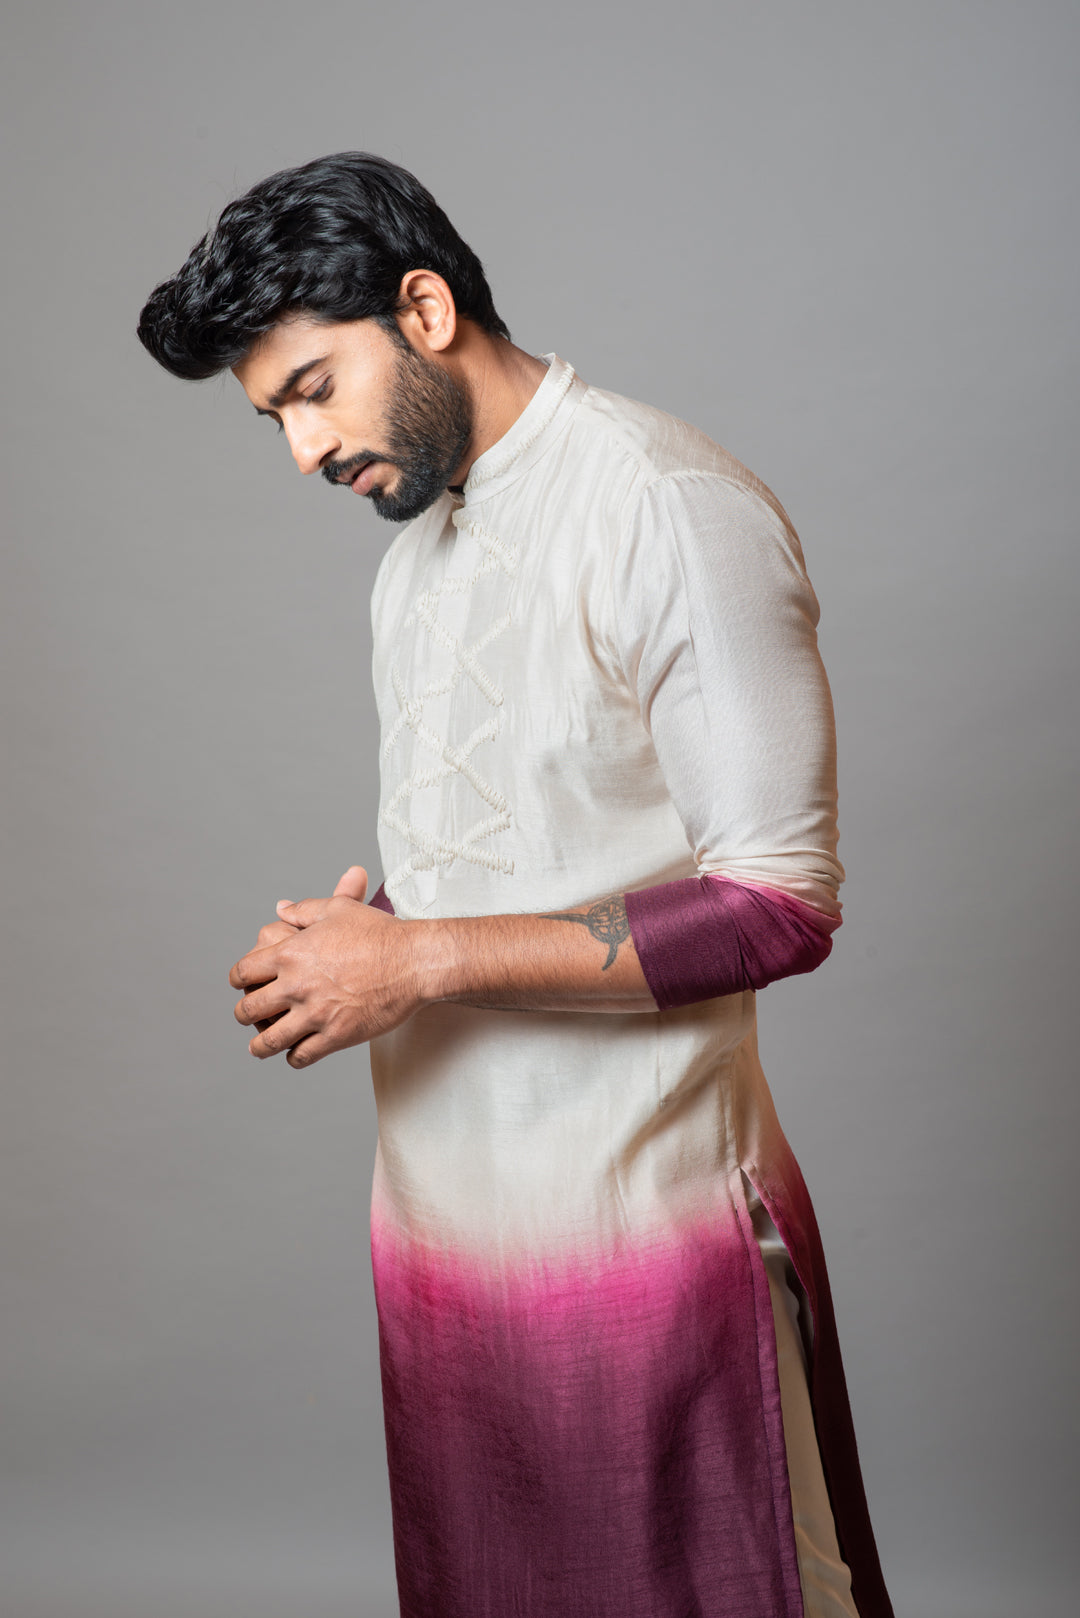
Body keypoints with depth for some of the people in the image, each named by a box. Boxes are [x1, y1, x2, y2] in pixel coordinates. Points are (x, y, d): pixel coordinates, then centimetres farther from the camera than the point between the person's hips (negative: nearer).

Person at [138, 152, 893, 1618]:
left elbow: (782, 903, -19)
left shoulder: (673, 509, -14)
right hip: (441, 1207, 8)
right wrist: (351, 931, 0)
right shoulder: (418, 538, 15)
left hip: (633, 1218, -7)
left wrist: (424, 960, -20)